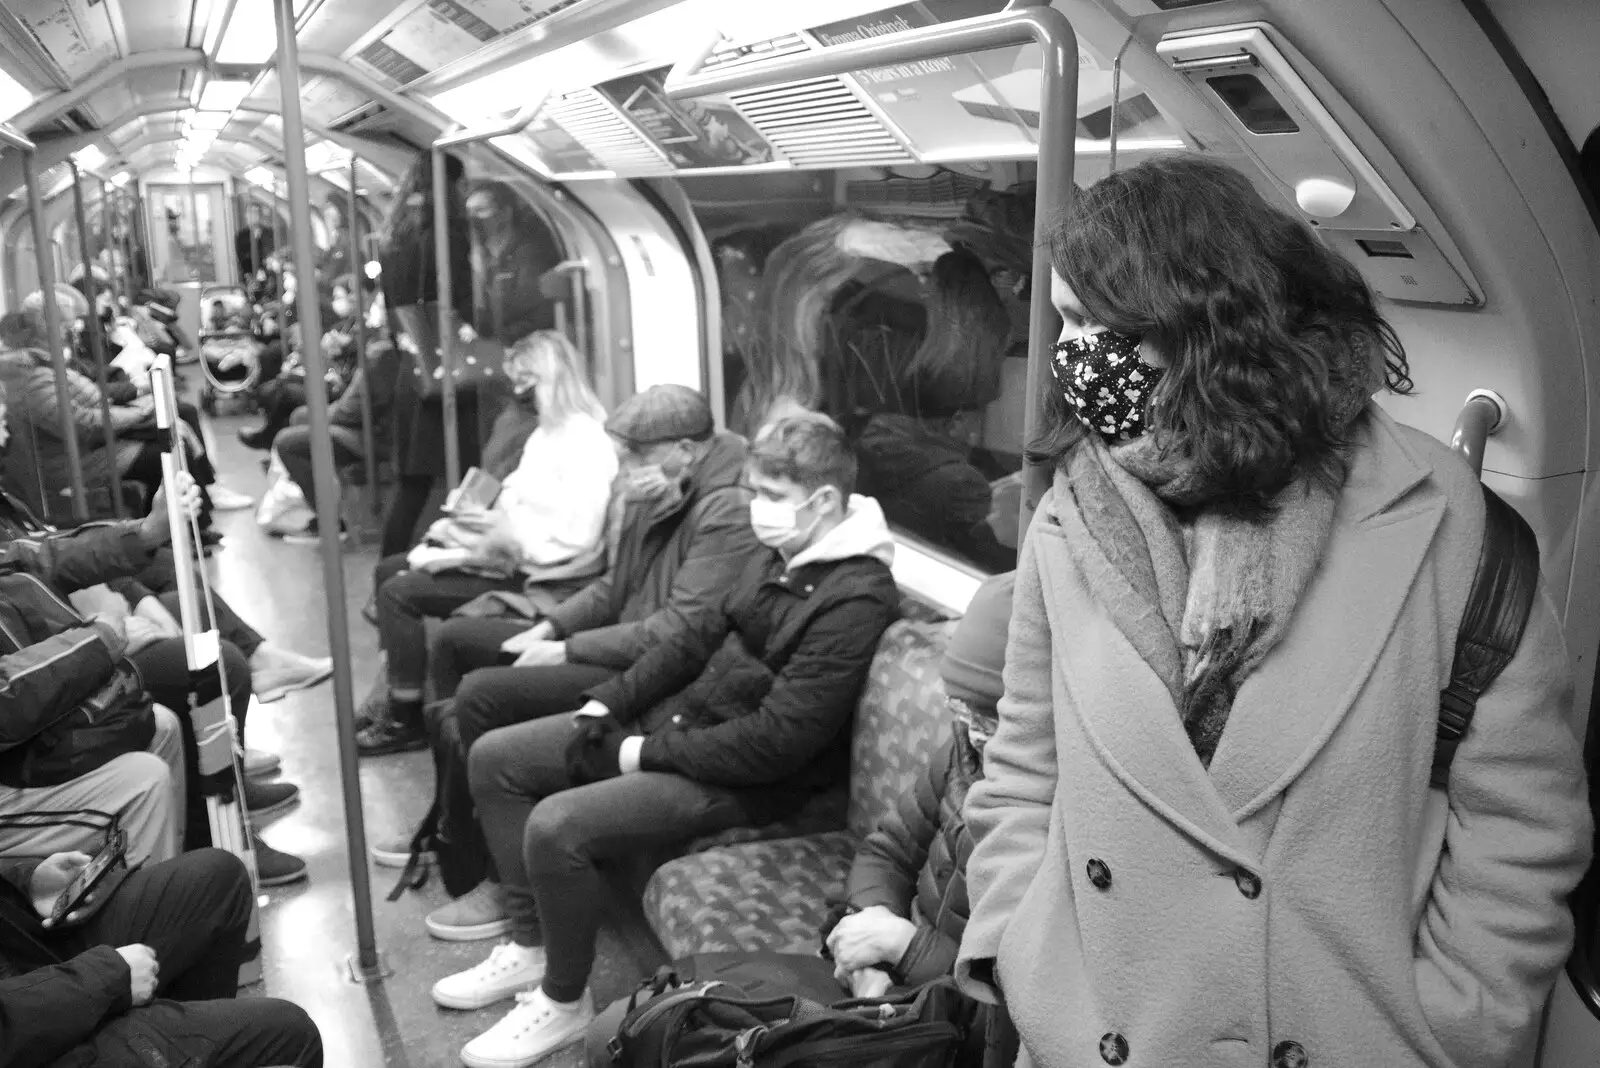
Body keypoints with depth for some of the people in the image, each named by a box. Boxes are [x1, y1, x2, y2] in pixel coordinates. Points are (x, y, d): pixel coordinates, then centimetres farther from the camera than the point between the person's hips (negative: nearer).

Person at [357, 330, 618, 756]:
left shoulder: (587, 441, -19)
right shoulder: (546, 434, 13)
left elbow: (578, 540, -25)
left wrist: (507, 531, -19)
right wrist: (485, 517, -1)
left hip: (536, 575, -11)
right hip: (505, 553, 11)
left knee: (399, 592, -14)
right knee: (389, 569, 15)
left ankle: (407, 718, 0)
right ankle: (399, 692, 20)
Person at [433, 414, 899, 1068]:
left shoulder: (856, 599, -23)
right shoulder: (780, 558, 5)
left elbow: (778, 740, -26)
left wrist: (648, 755, -17)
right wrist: (607, 703, 4)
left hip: (743, 777, -9)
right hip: (678, 716, 10)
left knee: (556, 826, -26)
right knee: (493, 758, 7)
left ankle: (564, 1002, 1)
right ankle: (530, 947, 19)